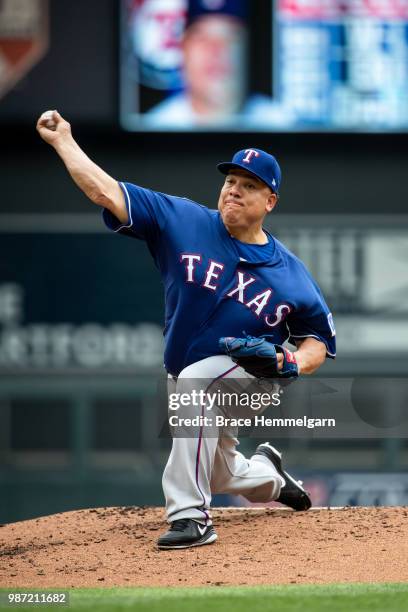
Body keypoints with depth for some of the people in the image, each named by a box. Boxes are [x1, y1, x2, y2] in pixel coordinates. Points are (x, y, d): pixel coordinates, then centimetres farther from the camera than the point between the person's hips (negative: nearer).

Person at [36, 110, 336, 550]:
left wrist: (295, 363, -20)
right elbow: (107, 193, -14)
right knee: (219, 475, 20)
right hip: (187, 384, 4)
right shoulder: (184, 221, -9)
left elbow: (319, 337, 1)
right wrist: (62, 139, -20)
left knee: (195, 379, -37)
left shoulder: (289, 273, -10)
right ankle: (270, 475, 57)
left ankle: (190, 514, -39)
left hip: (253, 376, -4)